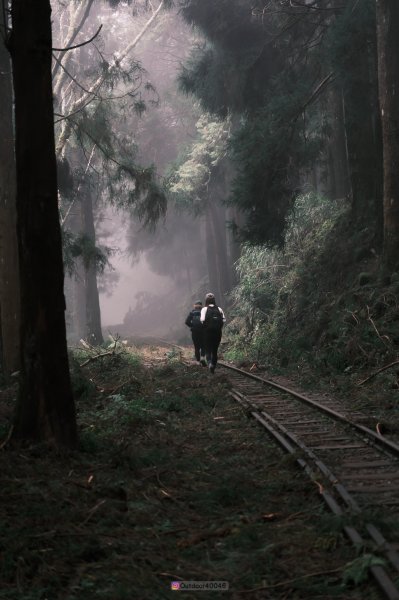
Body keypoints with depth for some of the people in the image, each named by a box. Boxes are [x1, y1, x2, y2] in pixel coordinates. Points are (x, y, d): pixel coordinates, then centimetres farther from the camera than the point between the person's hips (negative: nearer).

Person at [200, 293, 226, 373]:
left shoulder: (205, 309, -5)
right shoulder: (219, 309, 3)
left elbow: (202, 320, -16)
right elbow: (224, 320, -5)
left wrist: (204, 326, 3)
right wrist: (220, 327, 7)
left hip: (208, 331, -3)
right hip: (217, 332, 3)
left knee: (208, 350, 4)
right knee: (215, 350, 15)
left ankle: (210, 363, -22)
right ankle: (214, 365, 19)